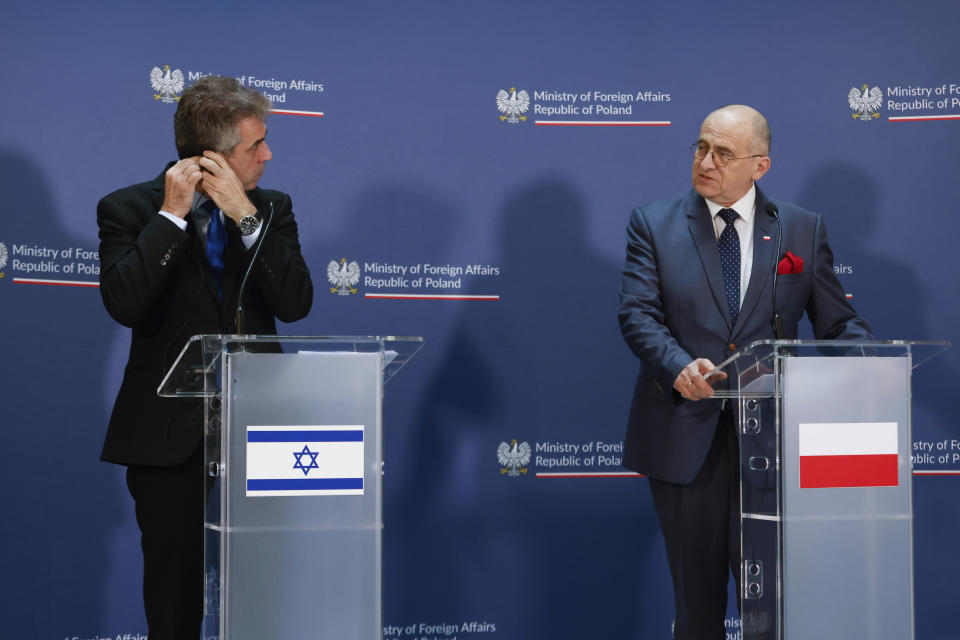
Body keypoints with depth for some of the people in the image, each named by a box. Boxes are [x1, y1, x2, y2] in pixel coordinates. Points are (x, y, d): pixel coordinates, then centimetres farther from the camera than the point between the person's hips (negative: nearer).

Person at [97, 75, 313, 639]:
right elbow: (124, 302, -21)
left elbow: (294, 303, -9)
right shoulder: (129, 210, -4)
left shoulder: (270, 211, 6)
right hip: (170, 435, -2)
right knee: (175, 592, 7)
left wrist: (246, 215, -15)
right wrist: (171, 216, -19)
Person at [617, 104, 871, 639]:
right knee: (697, 592, 9)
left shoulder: (803, 229, 7)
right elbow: (637, 312, -7)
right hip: (685, 435, 0)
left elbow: (838, 321, 6)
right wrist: (679, 367, -26)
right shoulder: (654, 224, 4)